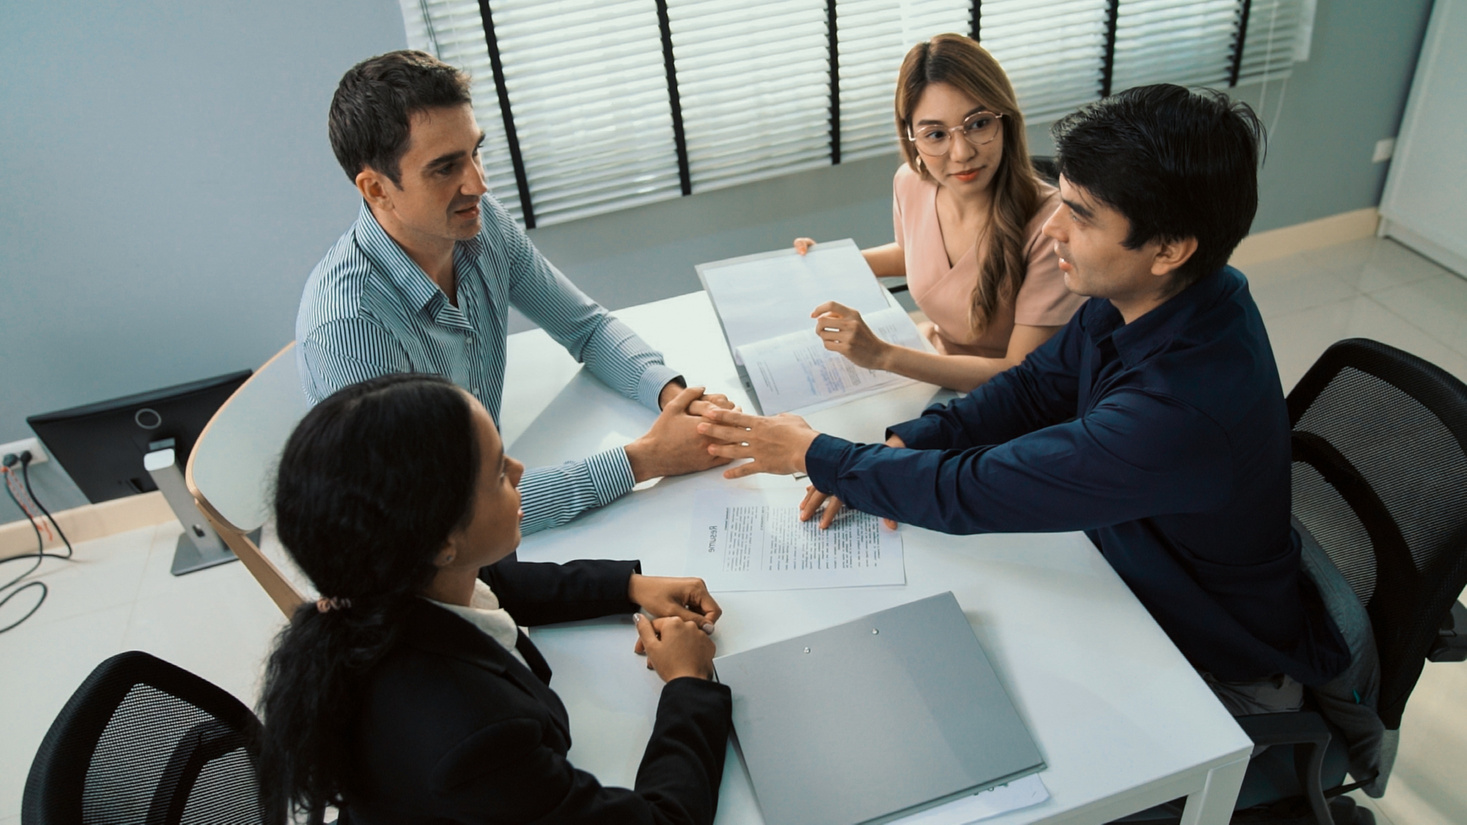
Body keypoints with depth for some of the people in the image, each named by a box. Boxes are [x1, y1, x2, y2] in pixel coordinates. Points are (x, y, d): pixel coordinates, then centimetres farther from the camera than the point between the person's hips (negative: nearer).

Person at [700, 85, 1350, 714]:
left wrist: (814, 454, -22)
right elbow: (1035, 386, -2)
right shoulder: (1141, 296, -15)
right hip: (1136, 574, 6)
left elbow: (972, 494, -34)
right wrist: (899, 450, -16)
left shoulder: (1185, 409, -40)